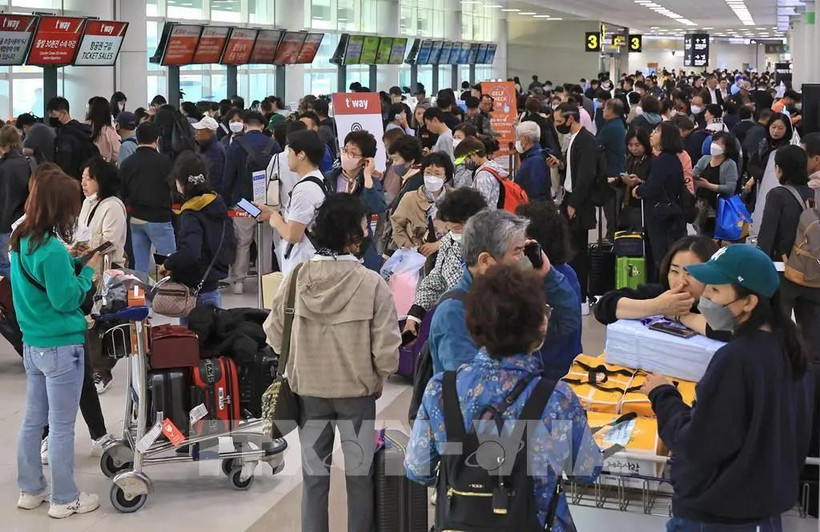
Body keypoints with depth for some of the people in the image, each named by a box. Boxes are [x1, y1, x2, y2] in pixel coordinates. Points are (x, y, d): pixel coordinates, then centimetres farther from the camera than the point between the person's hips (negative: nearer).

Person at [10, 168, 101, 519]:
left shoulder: (20, 241, 4)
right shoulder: (52, 249, -23)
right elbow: (66, 300, -19)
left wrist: (71, 260, 7)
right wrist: (88, 270, -8)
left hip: (32, 343, 9)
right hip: (61, 346, -9)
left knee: (33, 420, 17)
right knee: (61, 426, 3)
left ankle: (31, 490, 28)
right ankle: (64, 499, 13)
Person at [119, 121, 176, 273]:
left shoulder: (127, 164, 4)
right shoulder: (164, 161, -11)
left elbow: (122, 194, 10)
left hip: (135, 219, 5)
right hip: (159, 219, -5)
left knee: (140, 267, 9)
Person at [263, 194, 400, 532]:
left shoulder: (296, 278, -11)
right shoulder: (371, 283, -18)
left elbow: (275, 336, -2)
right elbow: (386, 349, -16)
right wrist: (378, 379, 5)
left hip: (308, 390, 2)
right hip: (357, 391, -2)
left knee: (314, 477, 14)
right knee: (359, 476, 14)